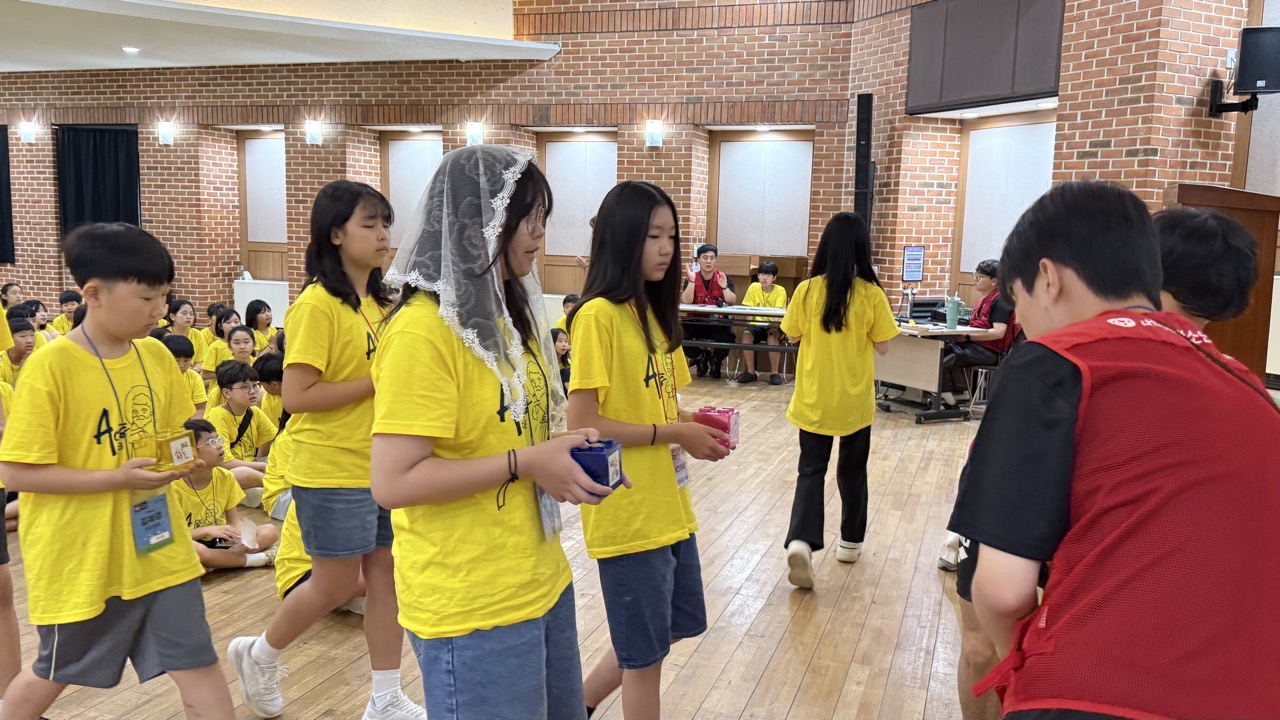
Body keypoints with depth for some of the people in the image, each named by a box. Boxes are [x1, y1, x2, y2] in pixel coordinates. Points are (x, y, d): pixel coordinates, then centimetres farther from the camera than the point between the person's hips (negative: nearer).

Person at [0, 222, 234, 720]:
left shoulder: (157, 356, -1)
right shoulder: (50, 367, -18)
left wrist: (193, 453, -10)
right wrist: (117, 478, -23)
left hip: (157, 548, 4)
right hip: (79, 557, -4)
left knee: (199, 668, 3)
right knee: (54, 674, 20)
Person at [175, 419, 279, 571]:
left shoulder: (225, 477, -3)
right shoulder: (175, 487, -18)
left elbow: (234, 521, 0)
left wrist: (241, 540, -21)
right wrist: (207, 530, -30)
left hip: (218, 541, 5)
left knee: (270, 531, -14)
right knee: (194, 550, -42)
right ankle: (255, 559, -24)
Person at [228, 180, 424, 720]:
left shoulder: (377, 303, 8)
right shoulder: (317, 305, -16)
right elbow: (296, 396, -21)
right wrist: (378, 381, -21)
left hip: (384, 467, 7)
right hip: (334, 472, -7)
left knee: (386, 575, 10)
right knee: (336, 585, 6)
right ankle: (259, 655, 33)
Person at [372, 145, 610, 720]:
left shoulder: (506, 314, 8)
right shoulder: (423, 332, -20)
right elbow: (392, 483, -23)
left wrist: (562, 452, 0)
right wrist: (525, 464, -23)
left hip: (541, 583, 9)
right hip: (472, 608, -9)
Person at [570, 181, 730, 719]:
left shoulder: (652, 312, 10)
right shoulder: (598, 316, -17)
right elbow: (582, 425, -21)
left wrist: (695, 426, -4)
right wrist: (674, 433, -18)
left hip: (668, 505, 9)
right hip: (627, 513, -9)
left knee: (673, 630, 23)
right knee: (644, 653, 8)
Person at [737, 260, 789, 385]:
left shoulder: (780, 291, -6)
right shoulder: (753, 287, 1)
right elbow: (748, 309, -1)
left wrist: (774, 326, -38)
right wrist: (749, 323, -21)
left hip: (772, 325, -2)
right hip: (756, 325, 2)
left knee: (773, 336, -34)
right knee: (746, 334, -28)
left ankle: (774, 373, -21)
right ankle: (751, 372, -17)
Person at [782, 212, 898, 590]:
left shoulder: (807, 290, -9)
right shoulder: (871, 294, -12)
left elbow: (793, 335, 3)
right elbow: (883, 346, -5)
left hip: (814, 398, 0)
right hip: (854, 400, 0)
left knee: (811, 470, 6)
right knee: (852, 471, 17)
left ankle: (801, 542, -13)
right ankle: (850, 541, 29)